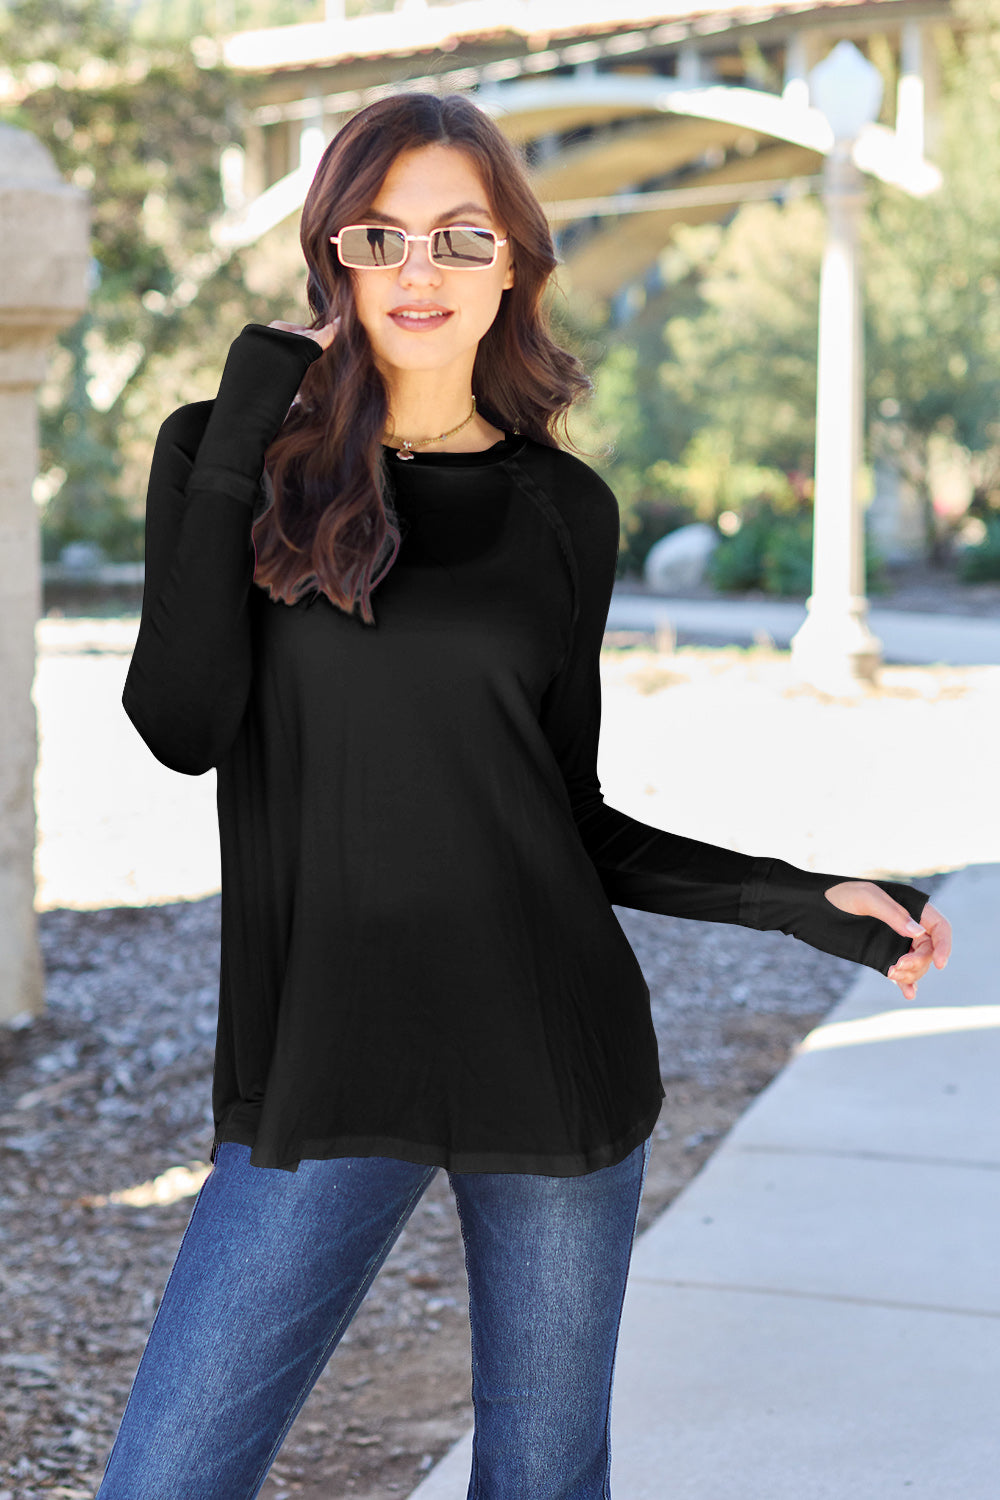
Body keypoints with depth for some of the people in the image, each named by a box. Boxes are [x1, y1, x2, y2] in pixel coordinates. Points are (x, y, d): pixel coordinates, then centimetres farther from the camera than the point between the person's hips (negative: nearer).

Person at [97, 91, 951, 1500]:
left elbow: (570, 816, 11)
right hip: (325, 1063, -1)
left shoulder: (564, 510, 7)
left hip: (553, 1053, 2)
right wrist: (239, 436, -12)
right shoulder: (237, 457, 2)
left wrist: (805, 900, 1)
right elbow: (183, 724, -13)